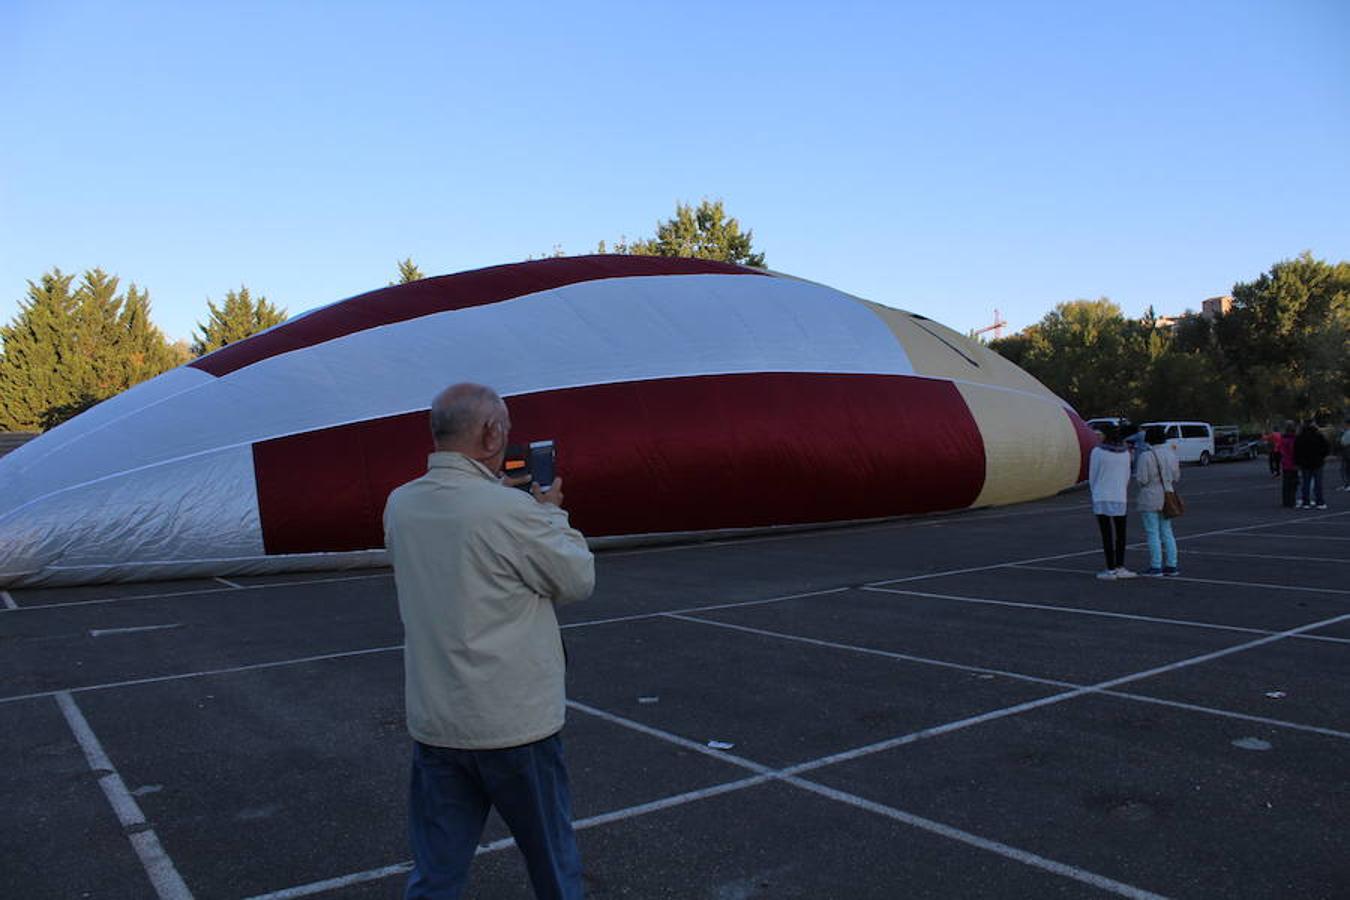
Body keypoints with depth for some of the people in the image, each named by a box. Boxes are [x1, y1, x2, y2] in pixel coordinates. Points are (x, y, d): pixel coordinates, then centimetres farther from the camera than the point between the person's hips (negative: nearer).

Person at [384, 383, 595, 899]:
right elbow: (579, 581, -7)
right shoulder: (512, 511, -21)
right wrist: (551, 512, 5)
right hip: (515, 723, -5)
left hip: (434, 724, 6)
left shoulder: (400, 506, -1)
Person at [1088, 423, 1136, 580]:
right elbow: (1127, 477, 8)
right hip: (1120, 497, 3)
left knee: (1107, 534, 0)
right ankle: (1120, 567, 15)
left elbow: (1092, 476, -5)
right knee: (1120, 533, 14)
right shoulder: (1125, 453, 3)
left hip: (1101, 498, -3)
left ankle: (1110, 569, 1)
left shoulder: (1097, 452, -10)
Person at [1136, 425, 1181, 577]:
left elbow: (1143, 480, -17)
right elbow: (1176, 478, 9)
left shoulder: (1146, 456, -14)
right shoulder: (1172, 455, 4)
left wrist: (1137, 476, 4)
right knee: (1167, 532, 13)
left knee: (1152, 534, -1)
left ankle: (1156, 567, 0)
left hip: (1150, 500, -6)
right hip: (1166, 497, 6)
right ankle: (1171, 566, 13)